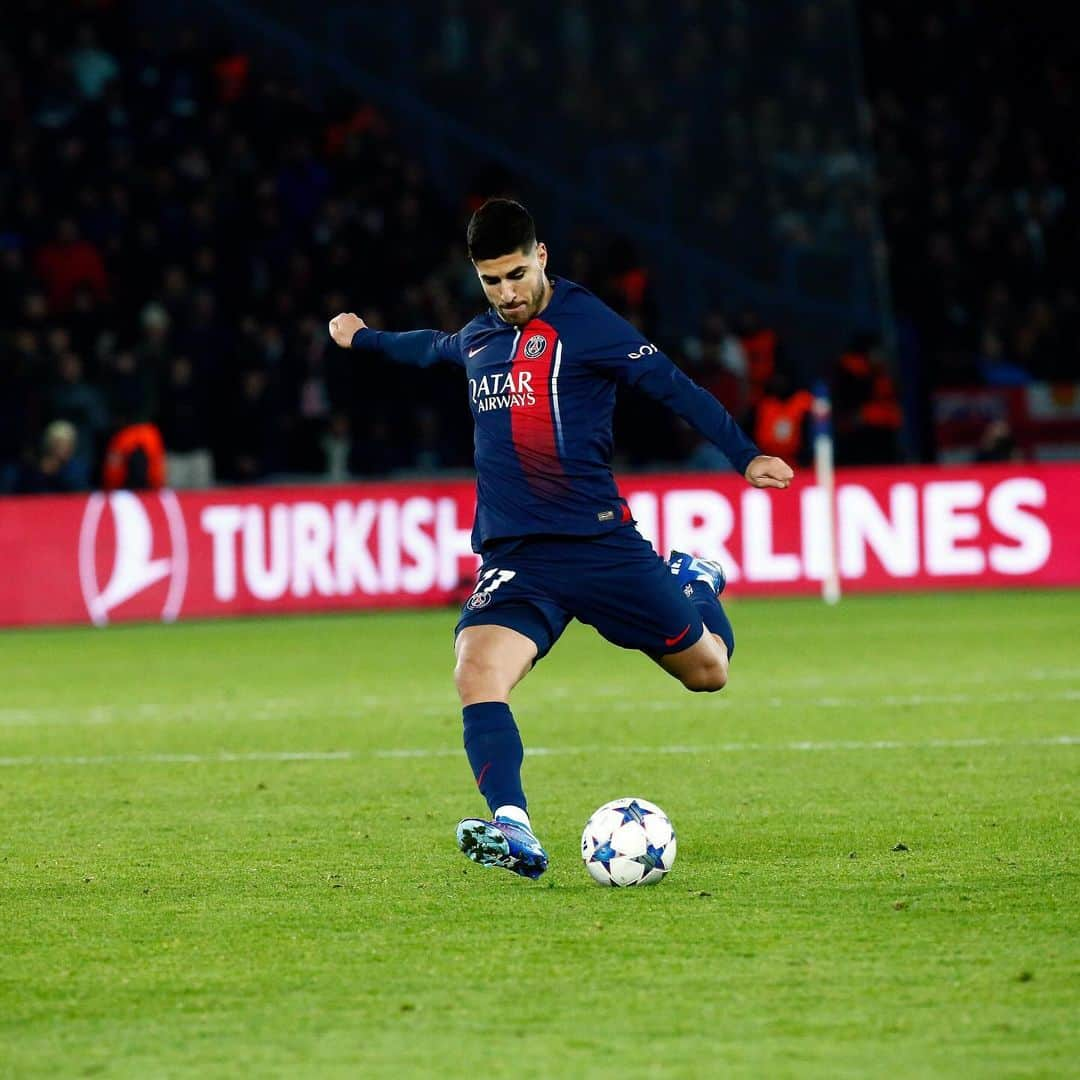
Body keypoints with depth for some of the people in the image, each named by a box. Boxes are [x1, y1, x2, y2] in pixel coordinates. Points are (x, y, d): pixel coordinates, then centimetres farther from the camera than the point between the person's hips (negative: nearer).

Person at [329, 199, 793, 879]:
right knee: (477, 672, -25)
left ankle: (696, 585, 42)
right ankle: (514, 834, -32)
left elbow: (674, 387, -9)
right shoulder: (480, 337, 13)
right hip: (514, 557, 4)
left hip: (601, 542, -4)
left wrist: (745, 457, -18)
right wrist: (365, 339, 53)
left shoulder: (583, 323, -6)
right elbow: (436, 349, 39)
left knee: (708, 670, 7)